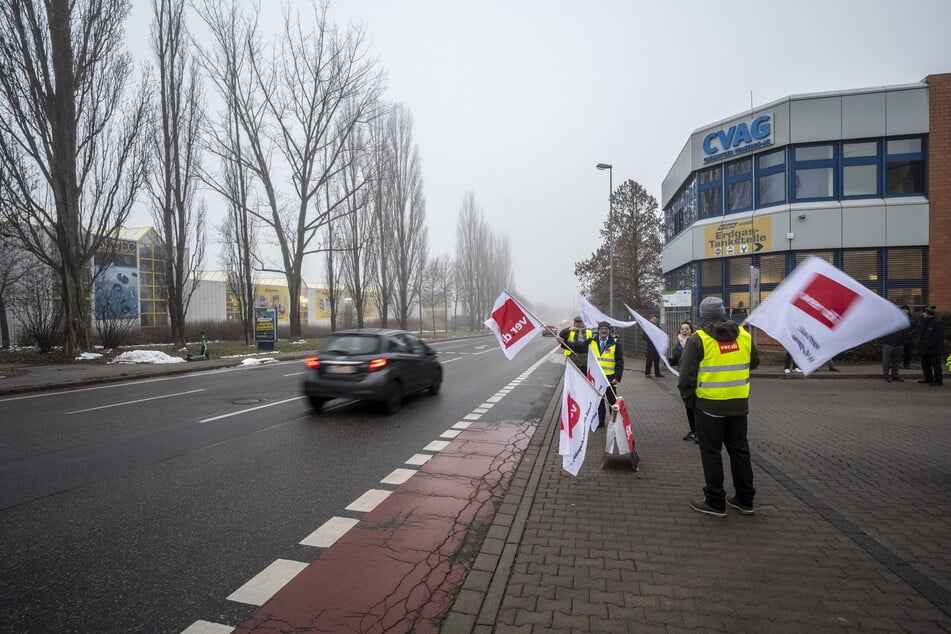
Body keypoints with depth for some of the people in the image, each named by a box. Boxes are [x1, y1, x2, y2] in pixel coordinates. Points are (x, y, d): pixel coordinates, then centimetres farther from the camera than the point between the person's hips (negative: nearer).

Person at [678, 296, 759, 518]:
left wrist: (688, 398, 0)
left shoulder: (698, 339, -13)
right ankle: (745, 500, 27)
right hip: (739, 404, 5)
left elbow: (687, 374, -14)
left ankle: (715, 502, 12)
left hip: (709, 405, -5)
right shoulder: (743, 335, 2)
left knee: (711, 453, 5)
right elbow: (754, 362, 18)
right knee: (739, 450, 16)